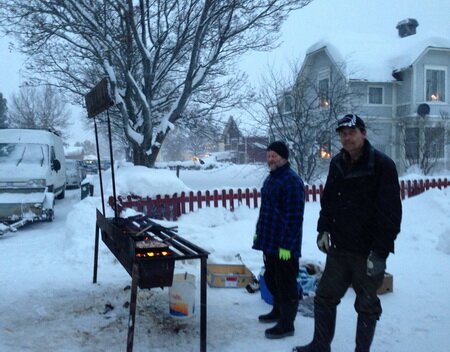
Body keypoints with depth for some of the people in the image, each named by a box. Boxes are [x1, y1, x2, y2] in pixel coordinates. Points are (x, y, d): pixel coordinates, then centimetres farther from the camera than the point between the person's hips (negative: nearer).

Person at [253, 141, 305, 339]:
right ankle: (278, 311, 38)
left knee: (286, 284, 1)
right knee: (271, 279, 21)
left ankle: (286, 325, 11)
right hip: (269, 241, 10)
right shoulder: (271, 177, 12)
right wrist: (259, 232, 21)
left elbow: (294, 217, -22)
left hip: (283, 245, -10)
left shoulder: (292, 181, -18)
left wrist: (287, 245, -23)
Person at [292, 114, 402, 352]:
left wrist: (381, 252, -18)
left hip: (368, 252, -6)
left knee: (367, 306, 10)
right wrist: (324, 229, 5)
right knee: (325, 297, 12)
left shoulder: (382, 165, -13)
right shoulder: (337, 164, 6)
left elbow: (391, 213, -15)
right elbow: (327, 201, 16)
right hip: (339, 248, 6)